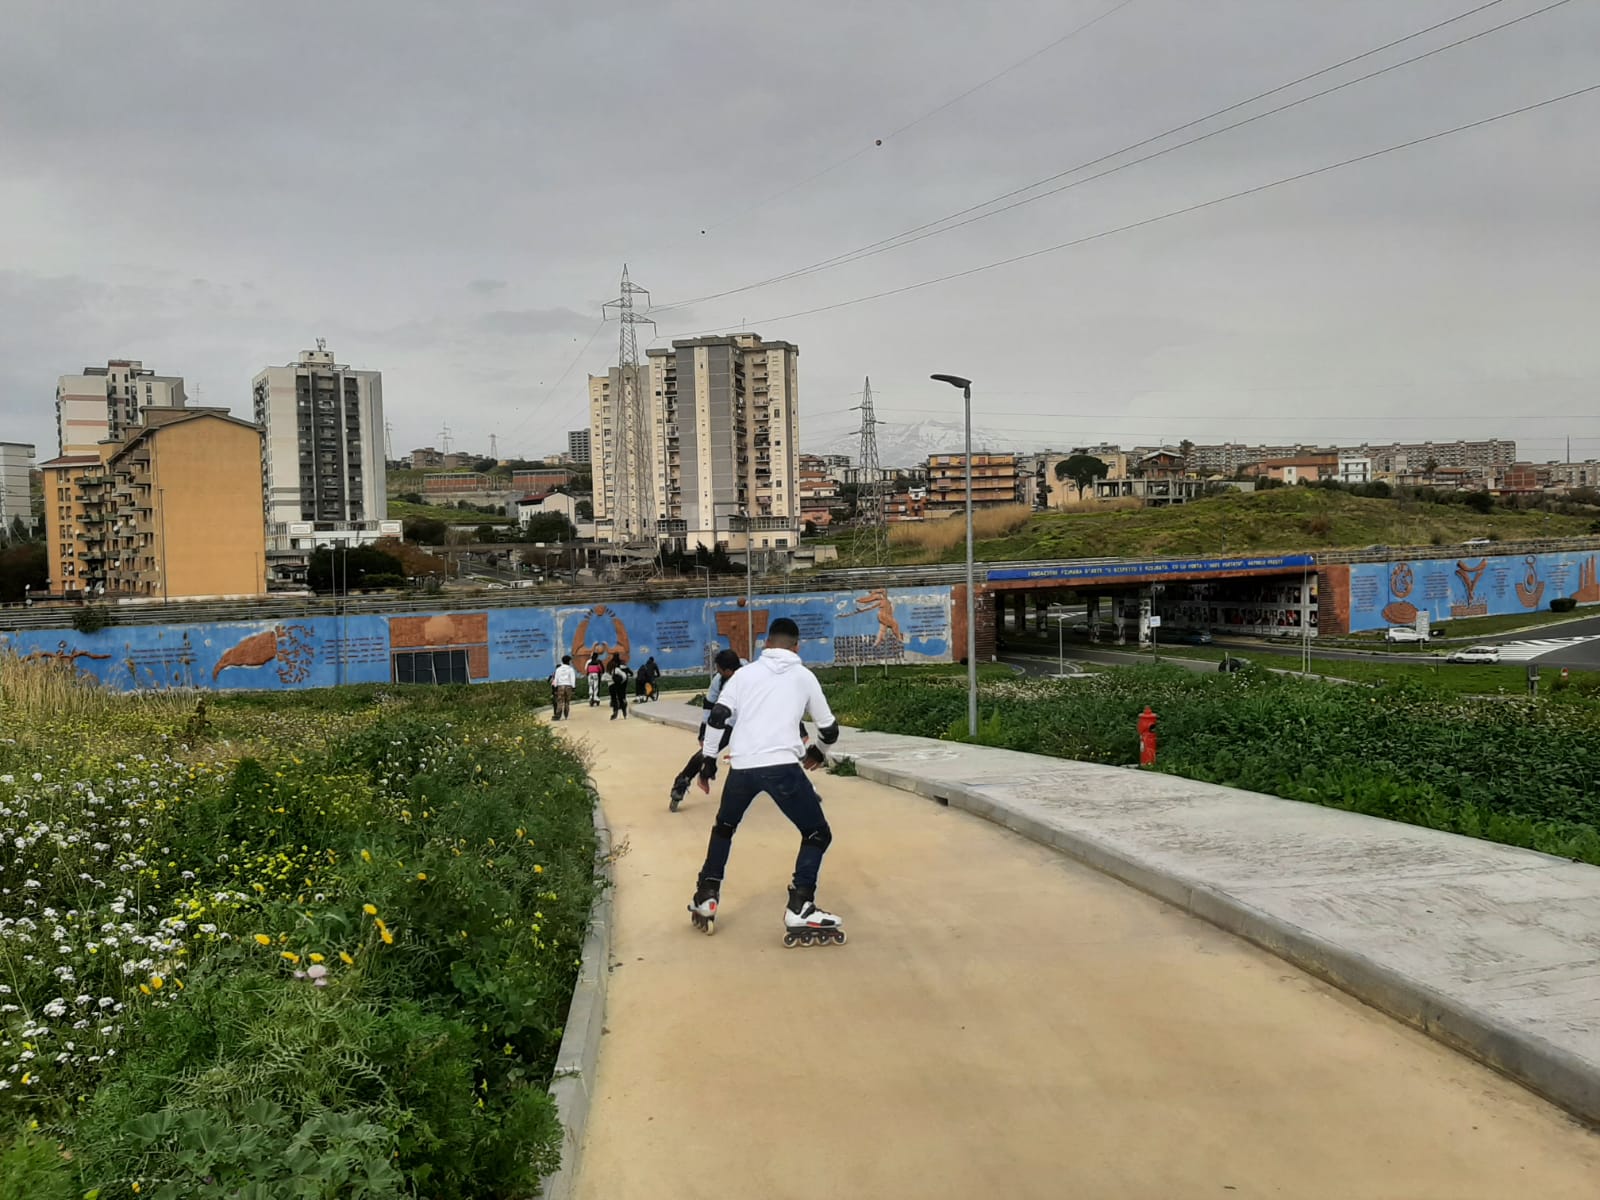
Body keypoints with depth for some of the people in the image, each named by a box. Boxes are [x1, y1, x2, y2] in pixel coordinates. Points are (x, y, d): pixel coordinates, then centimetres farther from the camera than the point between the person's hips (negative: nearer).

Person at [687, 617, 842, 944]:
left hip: (742, 766, 3)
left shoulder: (745, 673, 15)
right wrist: (817, 755, 41)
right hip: (782, 766, -3)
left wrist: (708, 762, 12)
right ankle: (799, 911, -6)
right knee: (817, 833, 10)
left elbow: (717, 718, 4)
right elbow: (829, 729, 21)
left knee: (724, 827, 28)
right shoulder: (804, 677, 14)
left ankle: (706, 898, 27)